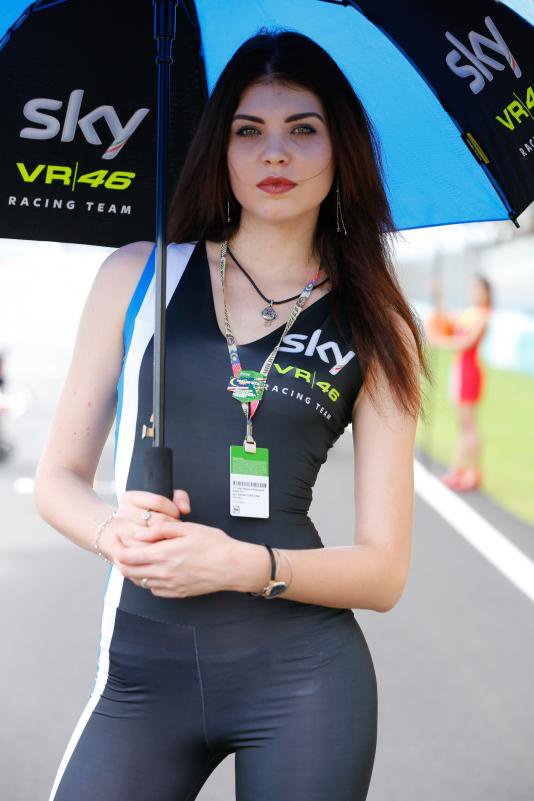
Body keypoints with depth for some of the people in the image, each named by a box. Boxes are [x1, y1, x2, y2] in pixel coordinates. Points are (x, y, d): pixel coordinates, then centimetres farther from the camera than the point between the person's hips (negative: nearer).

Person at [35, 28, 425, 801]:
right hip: (142, 671, 1)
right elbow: (59, 477, 9)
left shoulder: (375, 329, 4)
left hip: (304, 677, 0)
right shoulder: (138, 275, 5)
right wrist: (114, 530, -13)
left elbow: (384, 572, 1)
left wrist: (245, 565, -16)